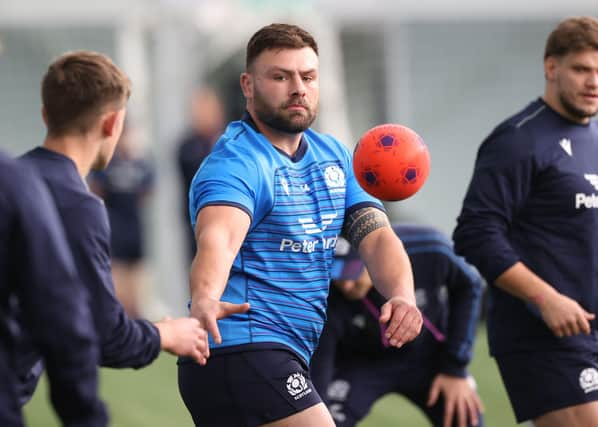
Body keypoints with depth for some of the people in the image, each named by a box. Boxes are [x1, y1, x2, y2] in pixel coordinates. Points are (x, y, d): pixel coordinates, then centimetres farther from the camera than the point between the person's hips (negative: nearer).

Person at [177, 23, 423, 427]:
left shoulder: (334, 155, 11)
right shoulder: (235, 163, -15)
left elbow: (376, 234, 2)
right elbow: (218, 236, -35)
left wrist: (402, 296, -20)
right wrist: (205, 298, -57)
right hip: (245, 352, -9)